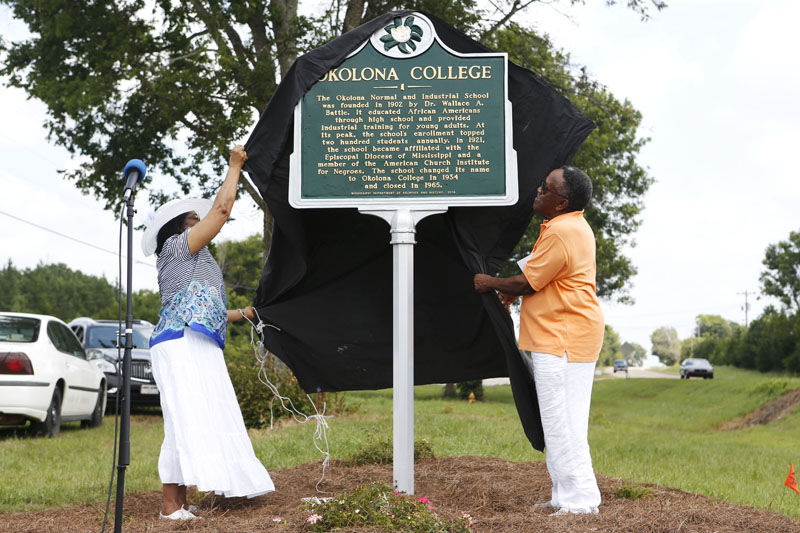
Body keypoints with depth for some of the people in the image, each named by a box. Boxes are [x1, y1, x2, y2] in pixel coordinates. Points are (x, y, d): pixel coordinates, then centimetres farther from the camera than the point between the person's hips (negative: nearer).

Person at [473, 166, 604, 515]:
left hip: (563, 341, -11)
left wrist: (490, 284, 2)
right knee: (559, 423, 15)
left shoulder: (560, 233, -19)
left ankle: (580, 501, -4)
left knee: (562, 425, -8)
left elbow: (527, 282, -14)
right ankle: (564, 496, 21)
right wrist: (514, 291, 20)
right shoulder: (575, 225, 16)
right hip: (561, 339, 11)